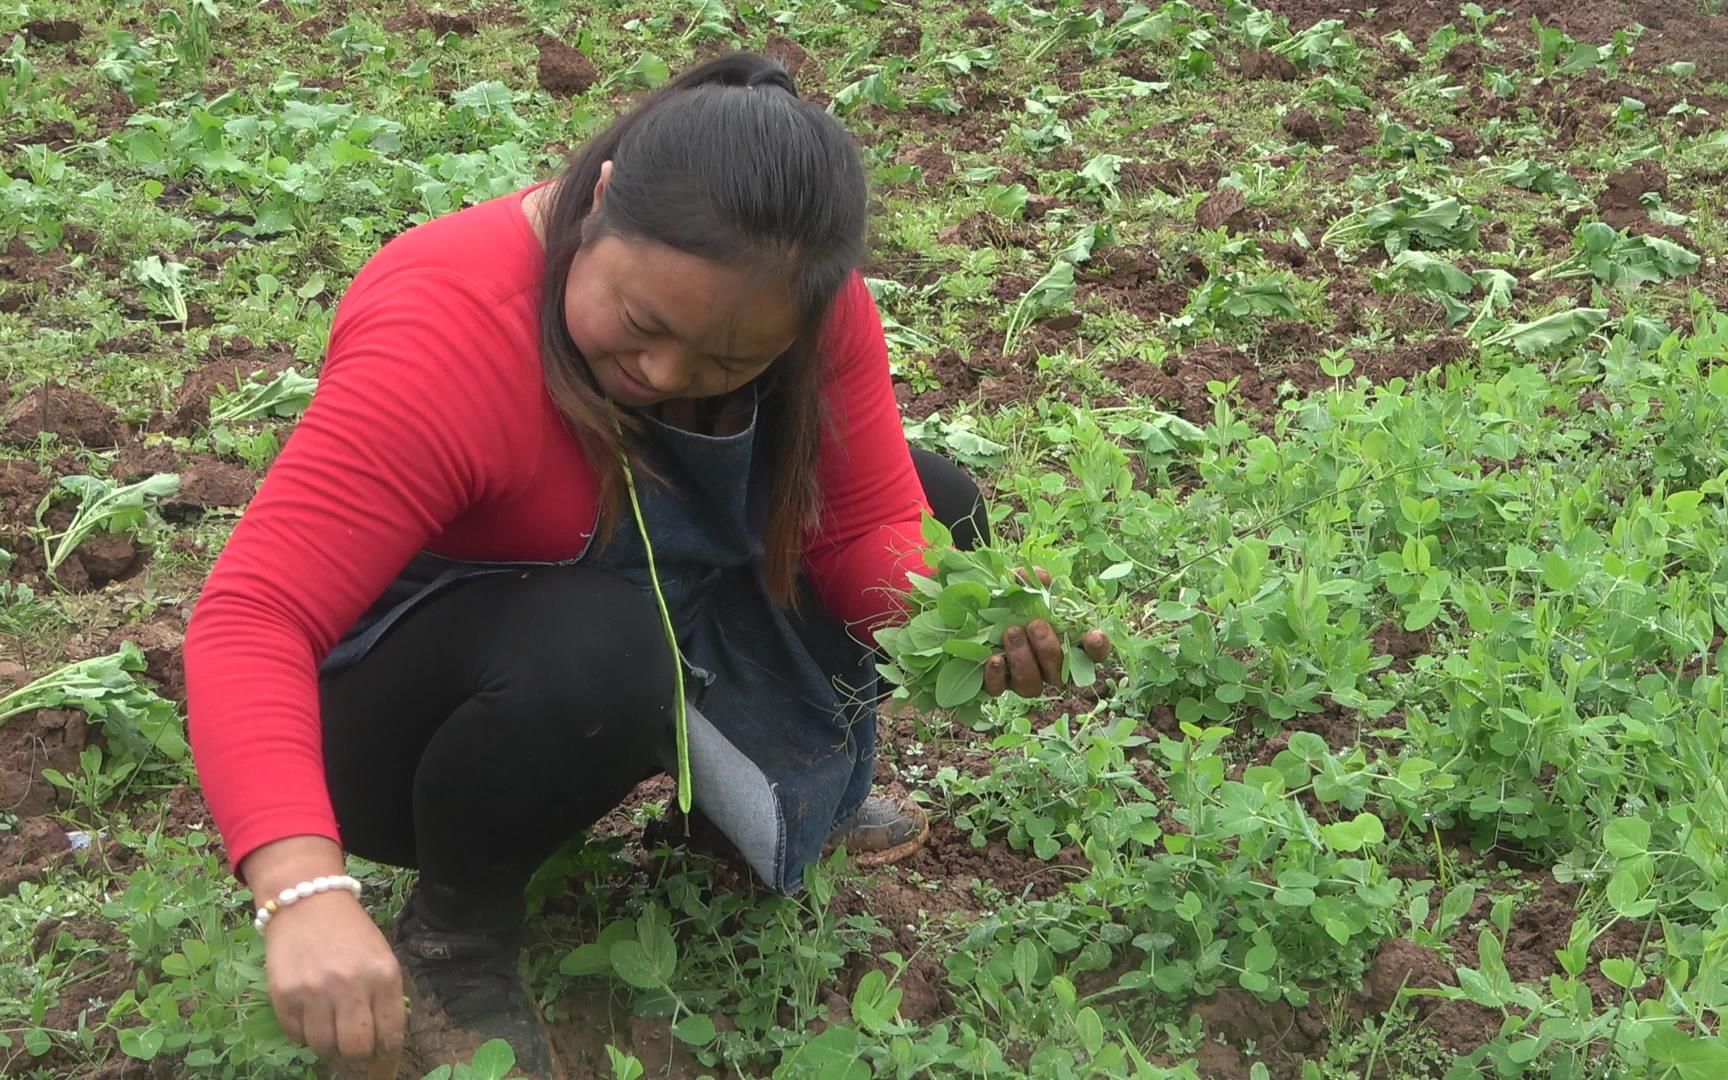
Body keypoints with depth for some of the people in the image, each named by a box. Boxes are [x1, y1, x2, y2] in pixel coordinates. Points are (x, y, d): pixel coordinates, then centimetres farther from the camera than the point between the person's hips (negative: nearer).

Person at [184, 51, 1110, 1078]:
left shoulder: (805, 299, -18)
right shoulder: (444, 335, -36)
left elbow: (870, 526, -13)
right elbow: (252, 621, -42)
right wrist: (307, 894, -57)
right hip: (412, 710, -6)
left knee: (932, 498, -4)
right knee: (598, 648, -38)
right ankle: (456, 930, -10)